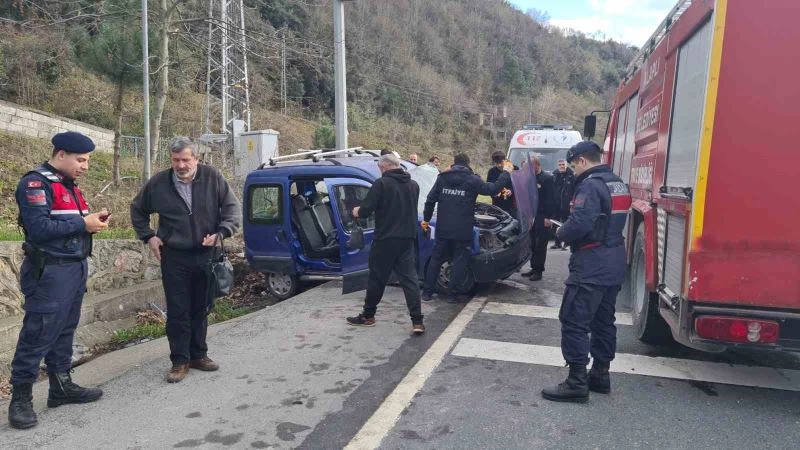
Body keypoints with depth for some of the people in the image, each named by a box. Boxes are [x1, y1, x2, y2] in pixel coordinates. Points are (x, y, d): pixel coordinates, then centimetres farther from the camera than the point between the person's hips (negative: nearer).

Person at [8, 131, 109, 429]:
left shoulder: (69, 185, 16)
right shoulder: (36, 183, -13)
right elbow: (39, 228, -23)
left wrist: (94, 221, 1)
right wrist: (82, 223, -19)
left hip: (76, 268, 9)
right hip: (49, 272, -9)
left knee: (65, 331, 15)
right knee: (38, 335, -3)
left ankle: (61, 386, 26)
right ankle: (20, 398, 8)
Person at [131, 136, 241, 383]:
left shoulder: (213, 177, -5)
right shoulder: (159, 182, -1)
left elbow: (233, 208, -2)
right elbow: (137, 210, 16)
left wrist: (221, 233, -15)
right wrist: (148, 236, 6)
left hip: (206, 255, 1)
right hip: (174, 257, 0)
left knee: (201, 309, 13)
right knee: (177, 312, 3)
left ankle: (198, 355, 27)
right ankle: (179, 361, 15)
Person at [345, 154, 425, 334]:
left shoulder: (382, 183, -11)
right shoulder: (414, 185, 10)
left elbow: (365, 211, -14)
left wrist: (357, 211, 9)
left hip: (385, 239, -5)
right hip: (407, 239, 5)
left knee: (377, 278, 9)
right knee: (410, 279, 4)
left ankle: (368, 316, 23)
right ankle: (417, 321, -2)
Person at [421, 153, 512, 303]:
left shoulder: (442, 178, 6)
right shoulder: (472, 180, -6)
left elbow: (430, 200, 6)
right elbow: (493, 189, -3)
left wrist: (426, 219, 17)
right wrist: (506, 173, 9)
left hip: (443, 228, 4)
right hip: (462, 229, -4)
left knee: (436, 258, 13)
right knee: (460, 260, 8)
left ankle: (427, 292, 16)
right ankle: (453, 294, 8)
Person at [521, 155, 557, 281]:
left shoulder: (547, 178, -9)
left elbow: (551, 199, -14)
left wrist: (548, 216, -18)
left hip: (542, 217, -7)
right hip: (532, 216, 7)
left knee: (540, 245, -1)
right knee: (533, 244, 10)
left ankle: (538, 271, 5)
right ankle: (534, 268, 19)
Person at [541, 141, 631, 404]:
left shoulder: (590, 185, -16)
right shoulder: (618, 184, 15)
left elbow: (579, 224, -27)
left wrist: (561, 233, -7)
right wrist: (568, 230, 11)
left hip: (592, 264, -10)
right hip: (614, 262, 10)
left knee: (574, 321, -5)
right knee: (603, 321, 17)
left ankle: (577, 382, -2)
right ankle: (600, 374, 27)